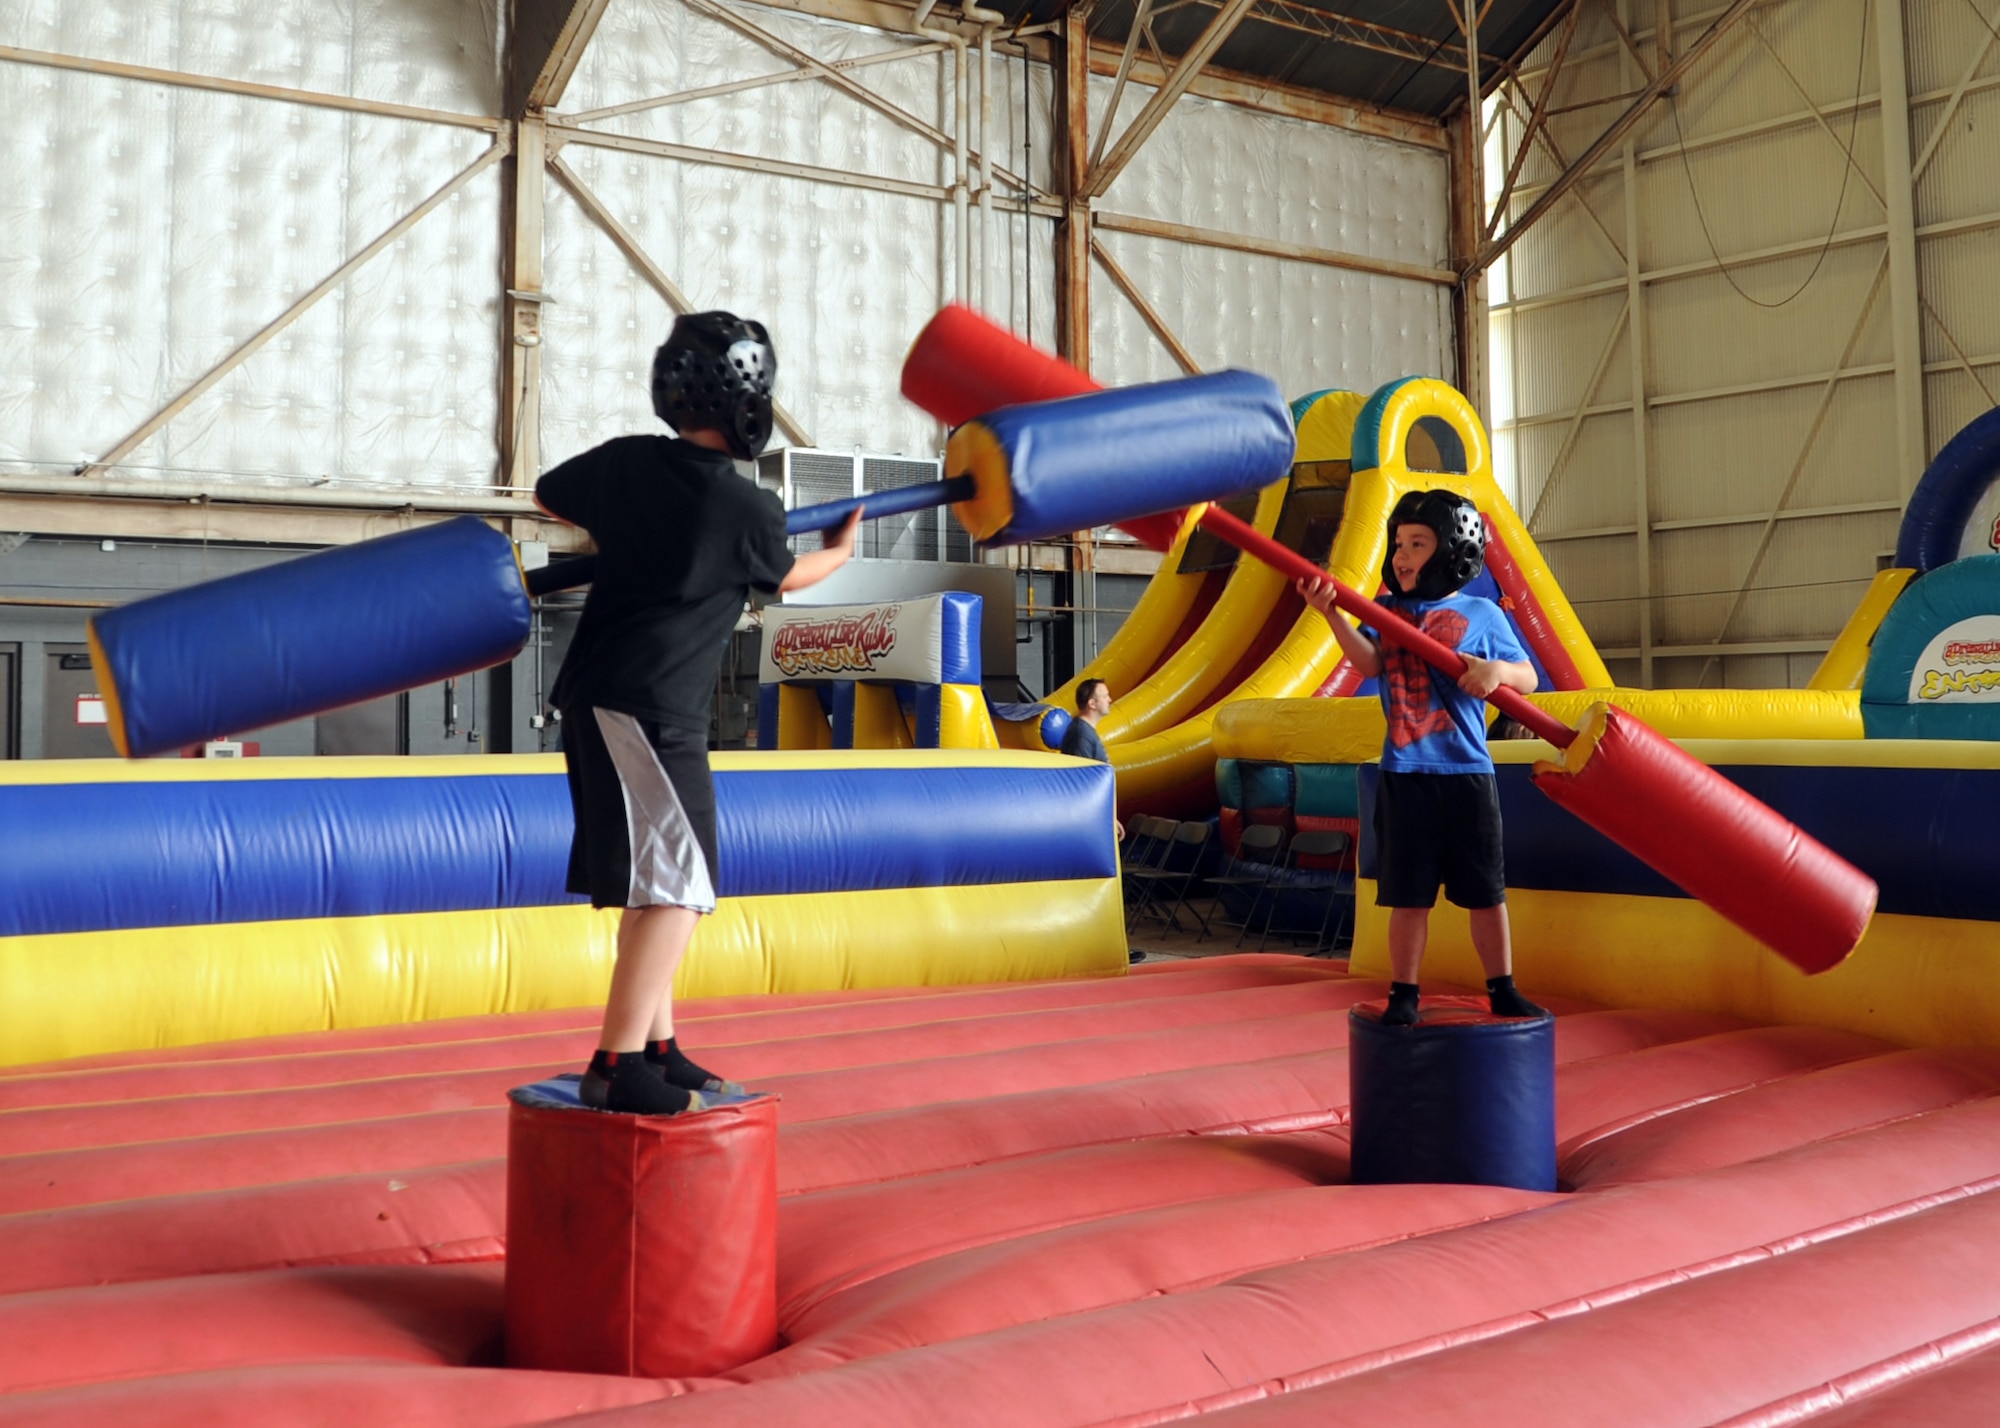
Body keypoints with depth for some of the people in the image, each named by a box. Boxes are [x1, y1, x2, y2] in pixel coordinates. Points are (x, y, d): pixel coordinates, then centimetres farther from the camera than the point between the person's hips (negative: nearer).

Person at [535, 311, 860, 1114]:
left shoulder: (626, 462, 5)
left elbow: (547, 497, 23)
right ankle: (615, 1069, -12)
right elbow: (784, 577, 14)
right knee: (676, 889, -8)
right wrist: (841, 551, 34)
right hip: (650, 709, -8)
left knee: (658, 883, 15)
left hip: (596, 699, 8)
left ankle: (657, 1052, 22)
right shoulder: (753, 511, -8)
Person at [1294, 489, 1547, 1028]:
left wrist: (1497, 670, -16)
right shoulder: (1387, 610, 7)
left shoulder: (1481, 614, 4)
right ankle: (1403, 997, 16)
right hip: (1404, 773, 1)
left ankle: (1502, 991, 22)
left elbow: (1528, 679, 7)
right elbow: (1369, 661, -12)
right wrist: (1332, 614, -28)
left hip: (1467, 771, 0)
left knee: (1485, 892, 9)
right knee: (1408, 895, 6)